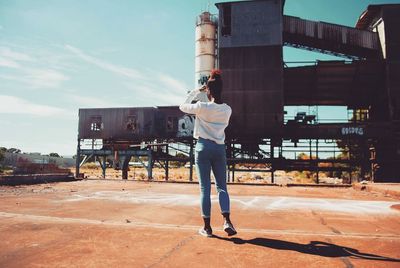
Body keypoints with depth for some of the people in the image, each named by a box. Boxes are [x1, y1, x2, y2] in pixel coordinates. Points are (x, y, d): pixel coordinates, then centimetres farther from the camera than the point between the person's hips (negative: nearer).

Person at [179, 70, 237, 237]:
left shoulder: (202, 107, -9)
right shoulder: (227, 109, 2)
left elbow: (182, 107, 6)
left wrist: (195, 92, 15)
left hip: (203, 147, -3)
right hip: (220, 148, 3)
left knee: (205, 188, 3)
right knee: (222, 186, 11)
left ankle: (207, 227, 8)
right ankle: (227, 221, -5)